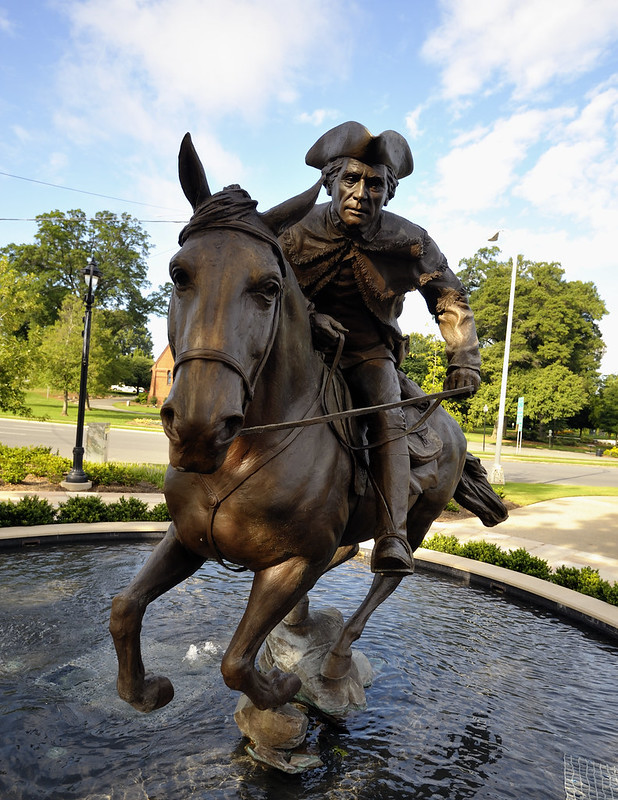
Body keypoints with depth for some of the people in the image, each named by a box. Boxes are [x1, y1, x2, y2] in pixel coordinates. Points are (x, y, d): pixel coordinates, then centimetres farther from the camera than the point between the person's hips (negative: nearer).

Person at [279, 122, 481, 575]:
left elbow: (450, 296, 1)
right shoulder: (297, 233, -13)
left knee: (388, 418, -22)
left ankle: (392, 538, -25)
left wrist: (464, 359, -8)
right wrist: (306, 315, -25)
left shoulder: (410, 242, -12)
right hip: (306, 343, 3)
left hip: (370, 350, -2)